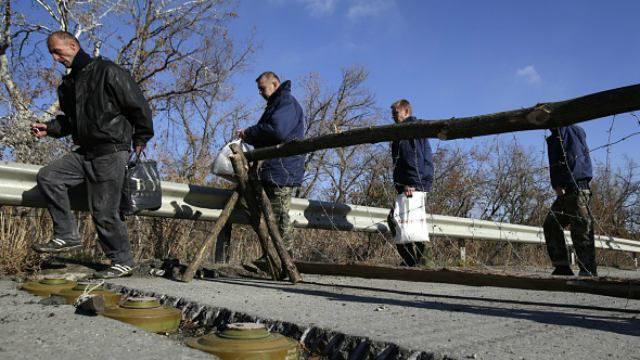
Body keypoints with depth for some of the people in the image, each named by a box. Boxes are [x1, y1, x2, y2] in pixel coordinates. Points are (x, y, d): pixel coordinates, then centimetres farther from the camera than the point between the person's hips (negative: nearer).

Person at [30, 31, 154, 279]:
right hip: (83, 152, 8)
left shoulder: (107, 72, -8)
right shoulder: (67, 85, 16)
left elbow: (138, 106, -8)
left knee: (104, 212, -5)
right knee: (47, 177, -7)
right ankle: (67, 235, 2)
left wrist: (140, 140, -3)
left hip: (111, 152, -8)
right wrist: (49, 128, 8)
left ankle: (123, 262, 9)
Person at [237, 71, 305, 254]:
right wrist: (249, 136, 11)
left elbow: (277, 131, -23)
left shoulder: (287, 102, -7)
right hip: (274, 170, 11)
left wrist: (249, 132, -11)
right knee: (278, 217, 11)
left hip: (282, 171, -11)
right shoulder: (277, 104, 26)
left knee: (279, 216, -9)